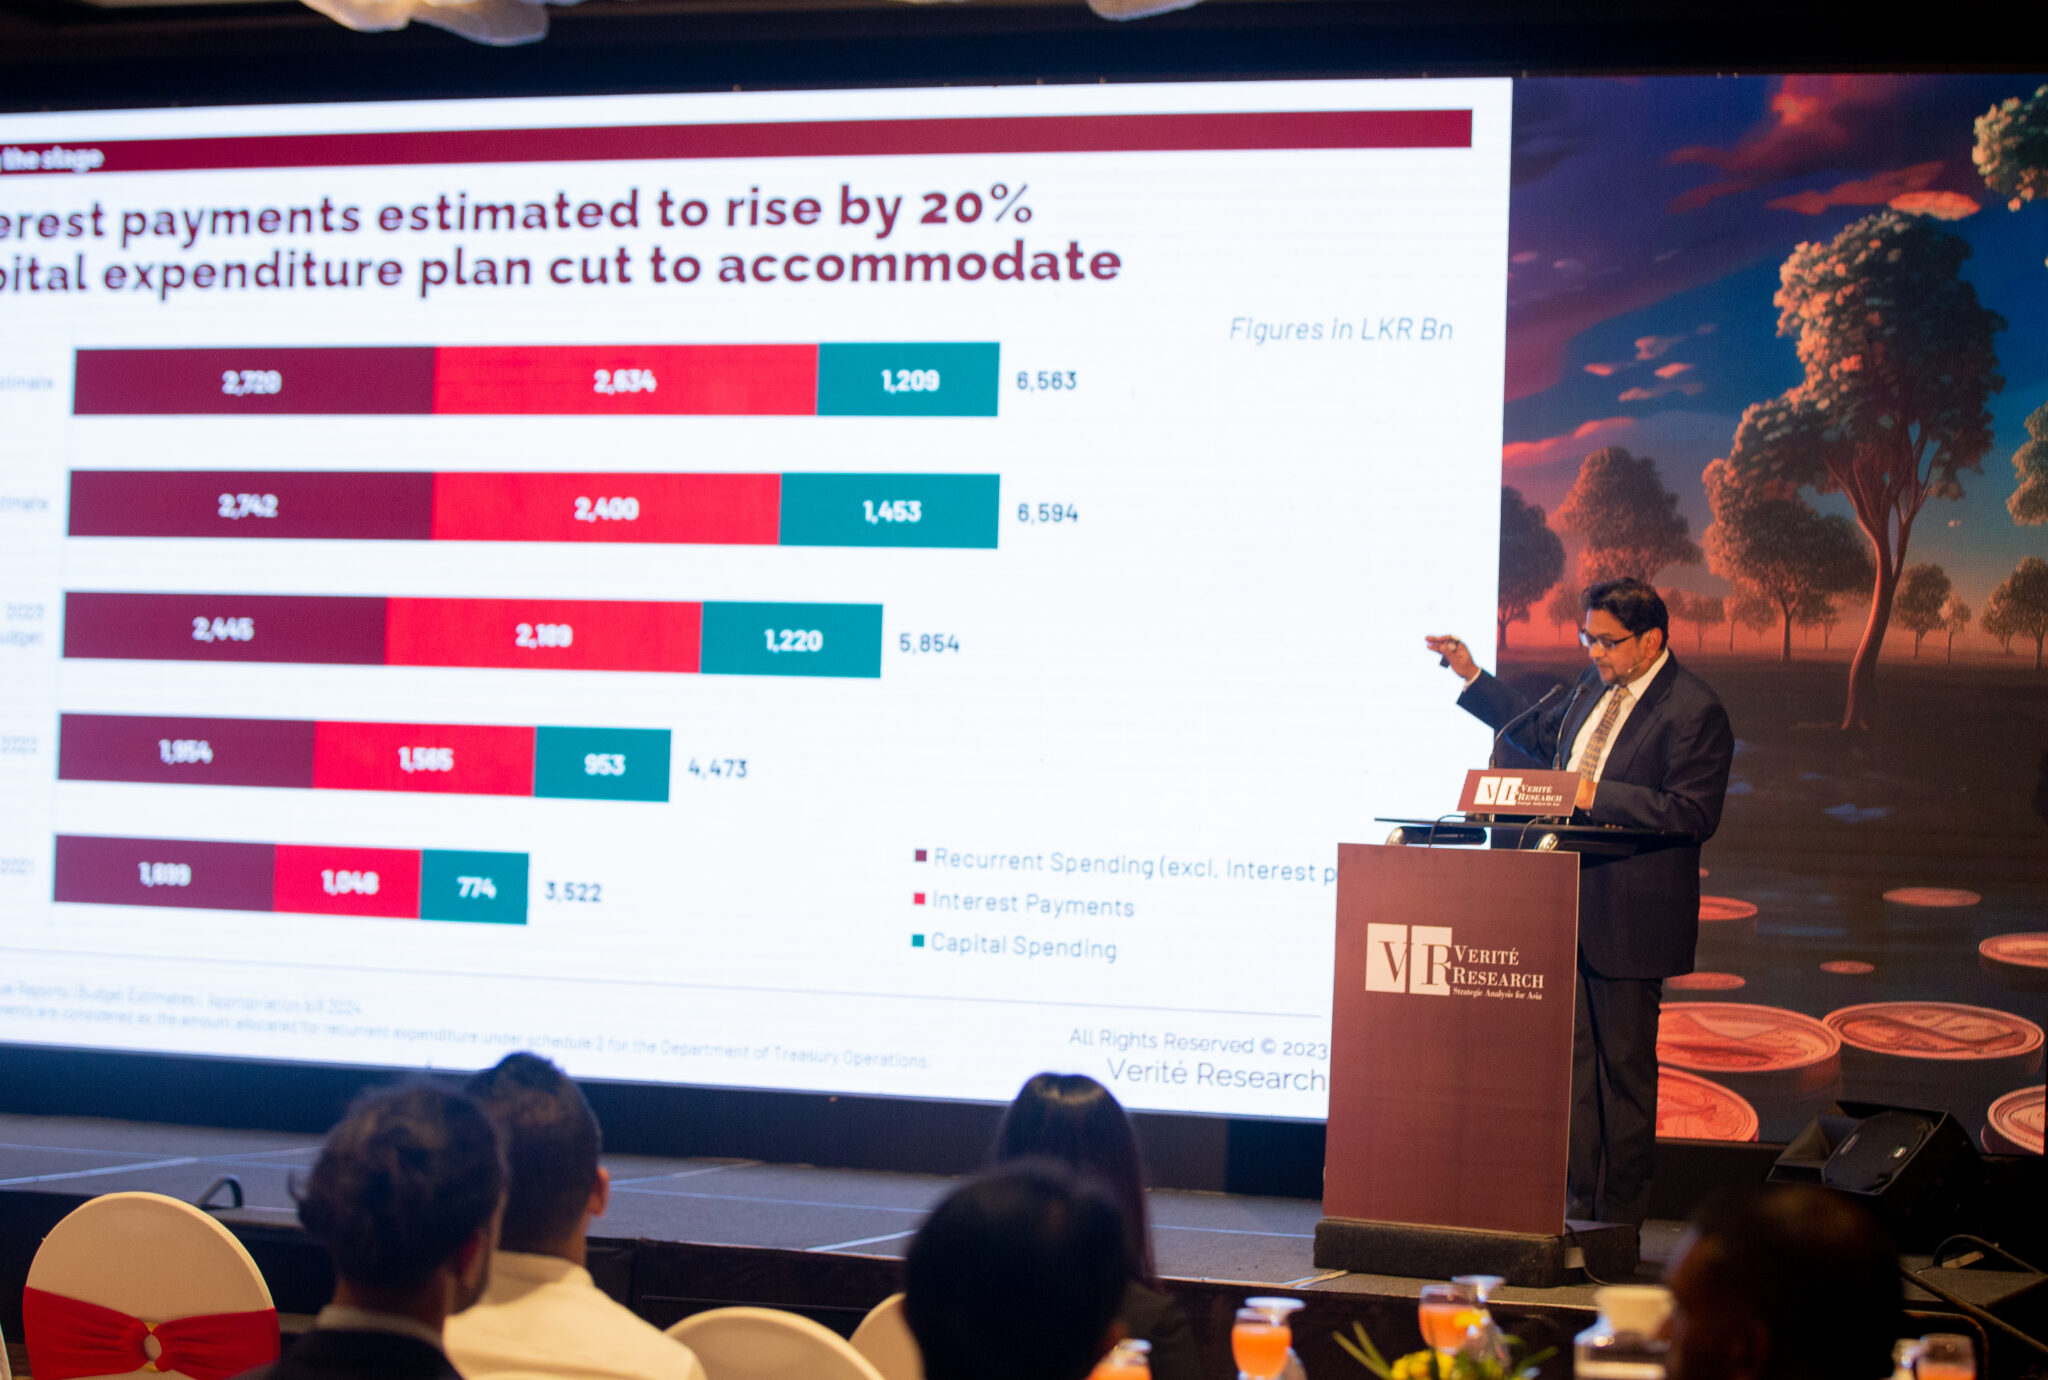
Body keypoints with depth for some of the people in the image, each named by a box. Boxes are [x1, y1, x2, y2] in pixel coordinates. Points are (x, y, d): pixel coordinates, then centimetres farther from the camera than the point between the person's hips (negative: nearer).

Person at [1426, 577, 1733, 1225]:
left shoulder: (1693, 710, -14)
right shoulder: (1596, 684, 11)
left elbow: (1694, 814, -21)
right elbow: (1540, 732, 28)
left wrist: (1597, 796, -24)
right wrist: (1472, 678, 25)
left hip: (1629, 917, -8)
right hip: (1569, 906, 8)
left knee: (1625, 1067, 1)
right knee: (1574, 1060, 10)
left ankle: (1619, 1219, 10)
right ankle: (1578, 1207, 18)